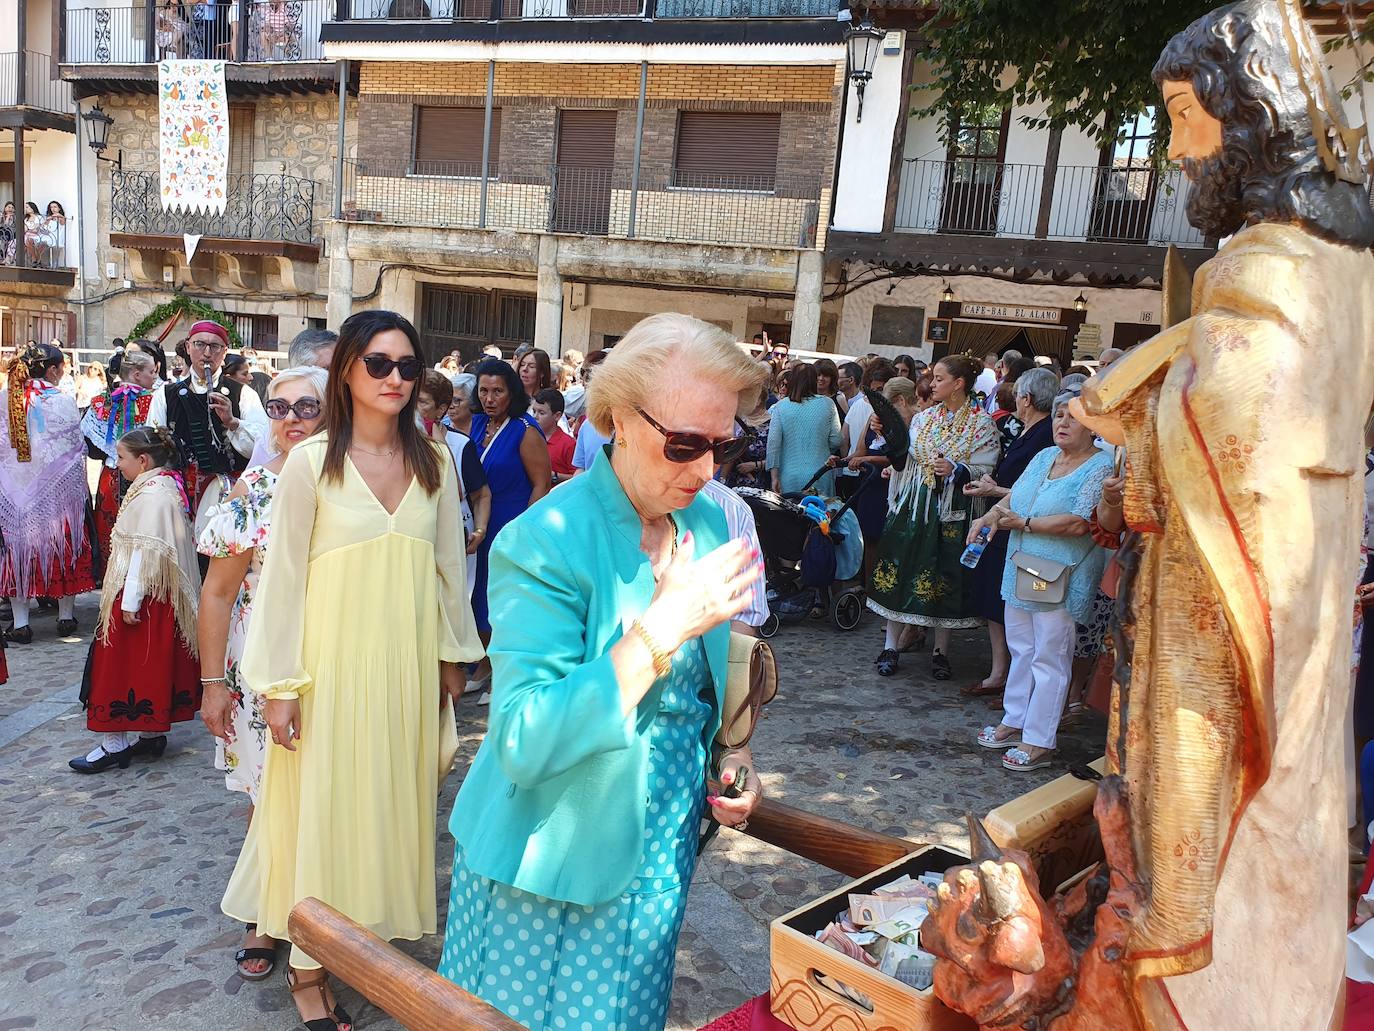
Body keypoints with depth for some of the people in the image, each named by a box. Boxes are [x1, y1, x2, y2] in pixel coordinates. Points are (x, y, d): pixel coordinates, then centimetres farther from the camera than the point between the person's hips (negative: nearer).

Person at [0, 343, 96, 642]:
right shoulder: (63, 401, -11)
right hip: (58, 490, -2)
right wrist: (81, 487, 7)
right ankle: (66, 616, 17)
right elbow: (77, 448, -5)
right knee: (62, 547, 10)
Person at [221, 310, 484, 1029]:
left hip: (408, 660, 3)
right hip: (333, 658, -3)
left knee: (392, 798, 13)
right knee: (325, 802, 6)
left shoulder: (434, 463, 3)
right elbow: (283, 575, -7)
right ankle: (309, 965, 23)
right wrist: (280, 684, -8)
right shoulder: (311, 462, -7)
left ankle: (375, 929, 32)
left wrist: (451, 656, 11)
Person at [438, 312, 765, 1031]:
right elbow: (524, 742, -30)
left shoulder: (706, 523, -2)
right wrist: (664, 627, -34)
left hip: (659, 857, 6)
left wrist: (729, 756, -5)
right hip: (552, 868, -5)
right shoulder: (548, 540, -23)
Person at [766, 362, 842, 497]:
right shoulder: (827, 404, -1)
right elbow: (836, 440, -1)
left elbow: (773, 442, -4)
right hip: (820, 476, 0)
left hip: (789, 477, 0)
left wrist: (774, 477, -2)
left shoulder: (780, 406, 0)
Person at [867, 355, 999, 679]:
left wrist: (957, 469, -22)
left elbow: (987, 468, -8)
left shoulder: (982, 423, -2)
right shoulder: (924, 418, 10)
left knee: (946, 577, 3)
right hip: (913, 505, 4)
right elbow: (903, 458, 9)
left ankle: (941, 650, 18)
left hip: (953, 510, -3)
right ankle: (891, 646, 13)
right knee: (899, 570, 2)